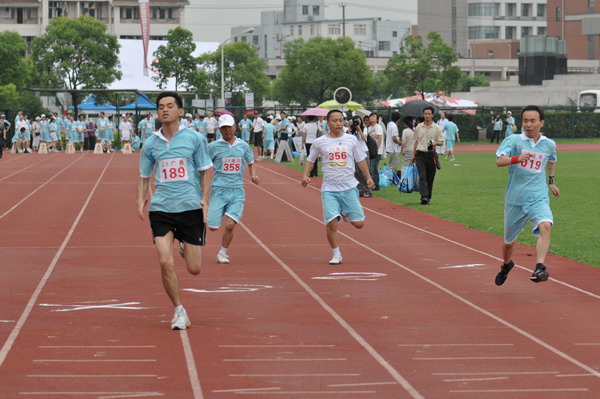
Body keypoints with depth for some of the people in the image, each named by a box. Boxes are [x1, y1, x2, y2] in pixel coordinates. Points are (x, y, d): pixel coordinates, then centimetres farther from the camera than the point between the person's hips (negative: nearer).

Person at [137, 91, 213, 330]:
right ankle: (179, 311, 5)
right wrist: (141, 198, -2)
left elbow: (204, 172, 8)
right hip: (161, 209, 1)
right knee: (165, 262, -13)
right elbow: (144, 177, 16)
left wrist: (204, 197, -6)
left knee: (194, 269, 1)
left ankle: (185, 247, 39)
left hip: (190, 207, -1)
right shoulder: (151, 143, 7)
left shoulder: (194, 139, 1)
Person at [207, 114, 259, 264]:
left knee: (230, 225, -11)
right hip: (219, 190, -1)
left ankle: (222, 253, 11)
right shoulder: (214, 146, 0)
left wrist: (253, 175, 4)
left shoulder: (243, 145, 7)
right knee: (213, 226, -7)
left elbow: (250, 163, 22)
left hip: (237, 191, 1)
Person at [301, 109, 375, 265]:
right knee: (332, 223, -14)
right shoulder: (320, 142, 1)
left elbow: (361, 159, 13)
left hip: (349, 187, 1)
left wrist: (368, 177, 8)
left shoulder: (351, 140, 4)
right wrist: (305, 175, -1)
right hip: (329, 189, -1)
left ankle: (345, 214, 33)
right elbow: (310, 160, 13)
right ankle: (336, 254, 6)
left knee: (359, 223, -1)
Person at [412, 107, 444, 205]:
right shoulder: (418, 127, 10)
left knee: (430, 177, 4)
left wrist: (435, 143, -20)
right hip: (420, 154, 1)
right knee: (422, 176, -13)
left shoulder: (437, 128, 2)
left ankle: (428, 197, 14)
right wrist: (413, 155, 17)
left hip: (431, 155, -1)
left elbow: (441, 142, 2)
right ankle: (424, 197, -22)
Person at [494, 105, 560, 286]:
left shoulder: (549, 144, 4)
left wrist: (551, 181, 31)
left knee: (545, 225, -31)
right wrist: (517, 158, -41)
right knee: (509, 241, 14)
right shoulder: (513, 140, -6)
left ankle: (539, 268, -39)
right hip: (514, 200, 0)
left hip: (538, 198, 0)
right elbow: (499, 161, -24)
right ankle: (506, 265, 47)